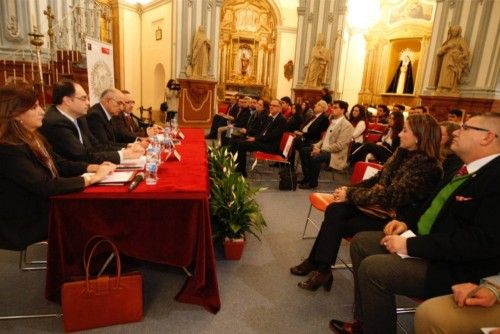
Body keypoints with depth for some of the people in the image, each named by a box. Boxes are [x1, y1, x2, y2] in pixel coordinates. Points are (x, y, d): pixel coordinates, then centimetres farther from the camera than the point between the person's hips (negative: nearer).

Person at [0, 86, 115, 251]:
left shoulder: (33, 139, 5)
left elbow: (60, 164, 9)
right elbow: (45, 186, -30)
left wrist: (94, 167, -7)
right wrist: (92, 178, -23)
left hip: (44, 208, 8)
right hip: (23, 226, -8)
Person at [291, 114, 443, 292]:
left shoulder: (425, 166, -21)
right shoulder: (403, 152, 6)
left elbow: (389, 196, -25)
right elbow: (378, 179, 12)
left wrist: (350, 195, -17)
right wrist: (349, 189, -2)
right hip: (380, 206, 7)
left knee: (340, 225, -17)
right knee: (334, 210, -14)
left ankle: (322, 270, 2)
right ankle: (315, 263, -6)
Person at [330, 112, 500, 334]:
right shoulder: (465, 169, 10)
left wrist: (411, 245, -25)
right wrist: (407, 222, 4)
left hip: (454, 267, -10)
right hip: (425, 242, 10)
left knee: (372, 268, -24)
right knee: (360, 242, 6)